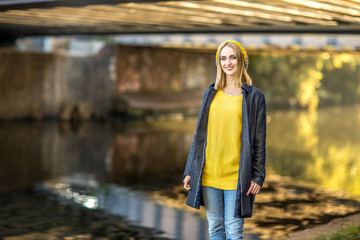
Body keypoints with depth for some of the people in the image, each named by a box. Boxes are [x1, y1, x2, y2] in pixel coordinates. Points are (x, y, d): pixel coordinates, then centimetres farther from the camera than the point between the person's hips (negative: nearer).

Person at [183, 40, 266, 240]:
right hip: (209, 174, 4)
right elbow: (200, 135, 13)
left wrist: (258, 176, -5)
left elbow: (259, 141, 0)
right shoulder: (211, 94, 10)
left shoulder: (254, 96, 0)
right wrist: (189, 171, 10)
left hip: (235, 177, -4)